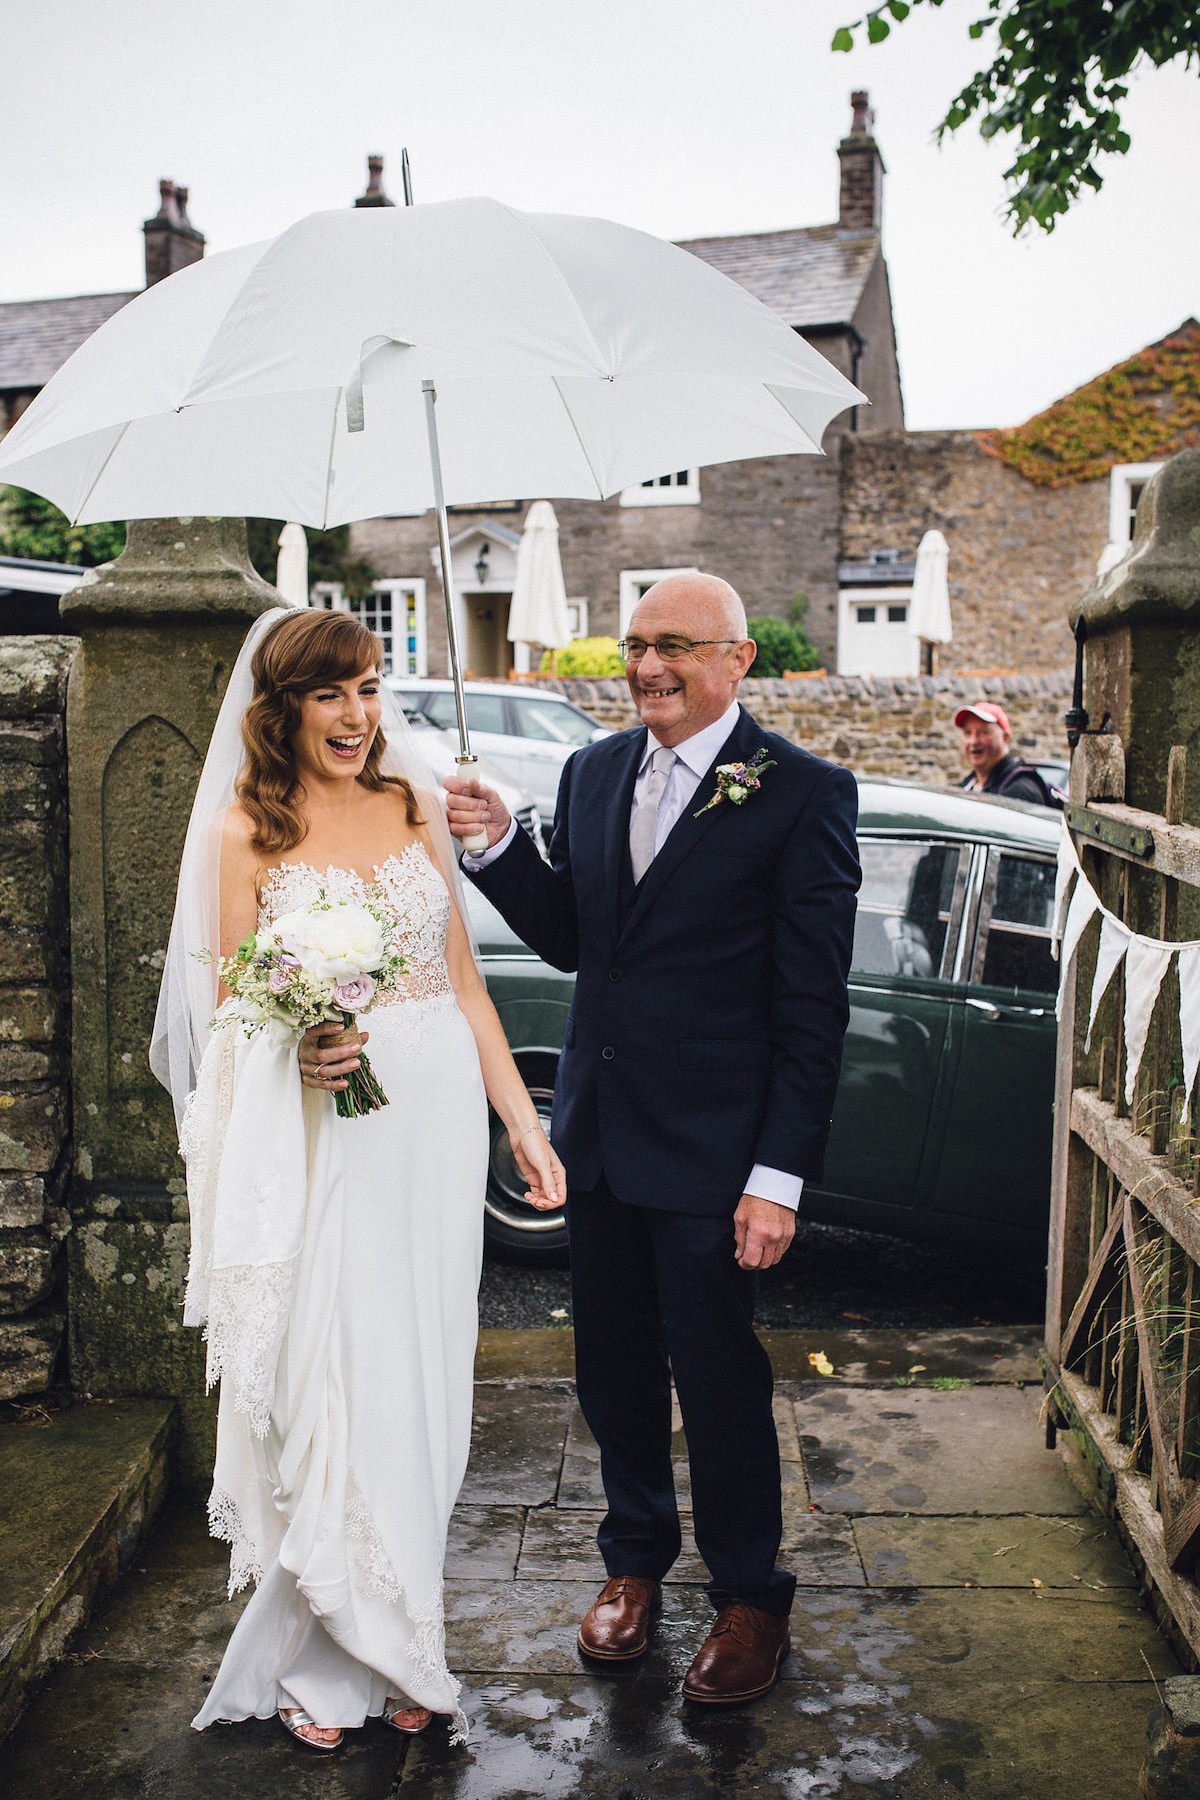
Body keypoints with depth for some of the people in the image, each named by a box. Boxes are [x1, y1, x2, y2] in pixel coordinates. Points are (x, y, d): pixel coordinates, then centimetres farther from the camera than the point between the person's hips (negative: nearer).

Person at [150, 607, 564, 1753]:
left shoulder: (414, 808, 8)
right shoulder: (246, 830, -2)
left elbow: (464, 982, 10)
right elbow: (230, 1013, 0)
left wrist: (524, 1125, 6)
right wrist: (298, 1050, -23)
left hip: (436, 1120, 4)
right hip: (319, 1136, -3)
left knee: (415, 1381, 10)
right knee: (329, 1383, 1)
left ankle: (393, 1644, 27)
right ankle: (323, 1657, 22)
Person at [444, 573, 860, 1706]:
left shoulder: (804, 793, -11)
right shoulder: (594, 772, 8)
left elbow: (812, 1004, -12)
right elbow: (569, 940, 12)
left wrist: (782, 1173, -14)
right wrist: (497, 846, -4)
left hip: (711, 1146, -5)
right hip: (596, 1132, 6)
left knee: (718, 1378, 8)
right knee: (612, 1367, 18)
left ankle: (750, 1595, 32)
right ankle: (636, 1557, 41)